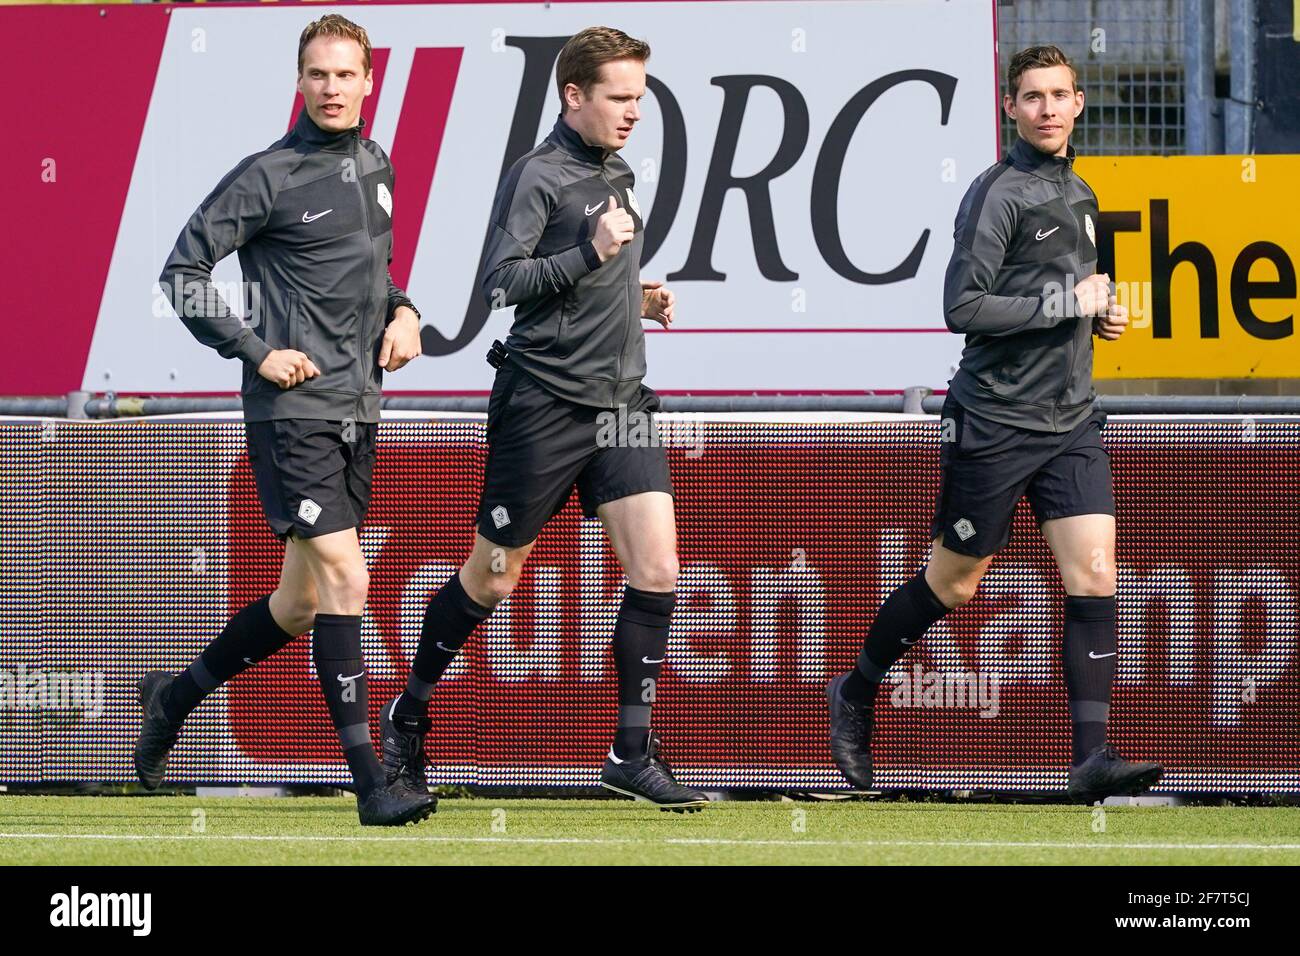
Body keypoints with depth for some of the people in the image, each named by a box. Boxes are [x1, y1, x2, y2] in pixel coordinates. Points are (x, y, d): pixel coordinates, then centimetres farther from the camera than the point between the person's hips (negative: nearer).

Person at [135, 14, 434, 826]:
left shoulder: (375, 166, 12)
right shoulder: (267, 178, -9)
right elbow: (183, 270, -8)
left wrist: (403, 311, 7)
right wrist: (256, 353, -13)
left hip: (358, 411, 8)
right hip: (294, 408, -8)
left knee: (303, 602, 14)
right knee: (345, 579, -15)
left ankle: (176, 696, 36)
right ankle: (371, 783, -14)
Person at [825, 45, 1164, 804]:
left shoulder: (1079, 196, 14)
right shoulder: (999, 193, -11)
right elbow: (963, 307, -19)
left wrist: (1099, 316, 9)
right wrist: (1067, 302, -17)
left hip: (1071, 425, 6)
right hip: (995, 422, -6)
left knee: (1095, 577, -8)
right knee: (953, 584, 6)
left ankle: (1092, 757, -12)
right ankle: (855, 696, 29)